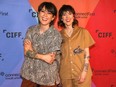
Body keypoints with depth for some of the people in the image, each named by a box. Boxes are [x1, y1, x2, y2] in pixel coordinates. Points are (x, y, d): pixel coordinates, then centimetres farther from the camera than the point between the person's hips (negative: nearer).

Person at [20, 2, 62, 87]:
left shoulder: (56, 34, -11)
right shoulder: (31, 30, 0)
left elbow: (50, 59, -14)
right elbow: (26, 51, -7)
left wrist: (32, 52, -11)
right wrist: (43, 57, -17)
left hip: (47, 76, -3)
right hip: (29, 73, 3)